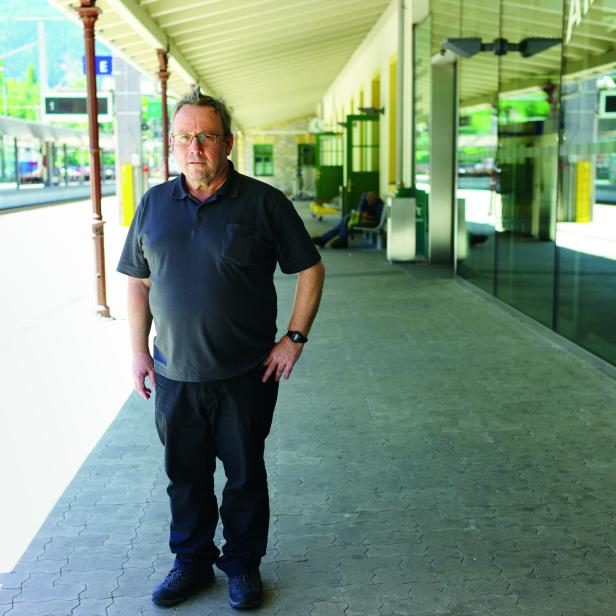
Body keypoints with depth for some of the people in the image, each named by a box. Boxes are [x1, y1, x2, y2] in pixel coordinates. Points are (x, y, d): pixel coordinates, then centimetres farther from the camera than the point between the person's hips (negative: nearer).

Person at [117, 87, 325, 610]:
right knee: (185, 475, 14)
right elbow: (138, 282, 11)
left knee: (245, 474, 10)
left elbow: (311, 270, -1)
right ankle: (193, 562, 32)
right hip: (175, 374, 3)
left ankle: (243, 565, 28)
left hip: (245, 374, -3)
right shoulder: (154, 204, 5)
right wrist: (139, 350, 5)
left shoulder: (263, 203, -6)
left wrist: (295, 338, -6)